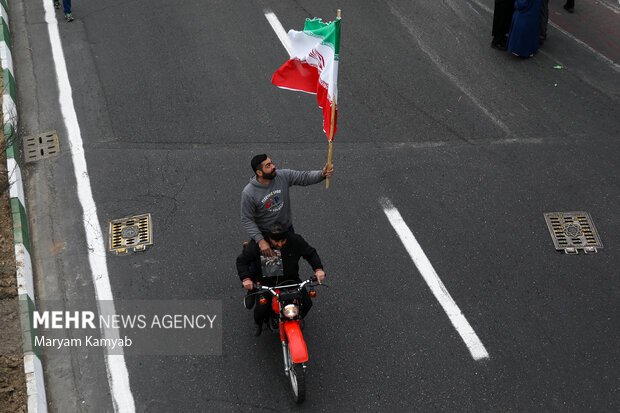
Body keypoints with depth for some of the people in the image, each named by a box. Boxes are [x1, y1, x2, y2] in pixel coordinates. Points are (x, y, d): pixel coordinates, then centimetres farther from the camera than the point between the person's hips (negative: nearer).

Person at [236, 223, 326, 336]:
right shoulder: (256, 245, -18)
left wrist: (318, 268, -14)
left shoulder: (295, 241, -13)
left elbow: (310, 253, 2)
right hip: (265, 282, -2)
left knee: (306, 303, -11)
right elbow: (241, 260, -7)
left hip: (289, 279, 2)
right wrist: (246, 278, -22)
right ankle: (258, 323, 19)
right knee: (261, 309, -21)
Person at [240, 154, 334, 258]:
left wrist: (322, 174, -34)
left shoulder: (283, 176, -17)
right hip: (263, 233, -4)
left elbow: (304, 177, -13)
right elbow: (247, 220, -21)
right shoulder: (248, 193, -26)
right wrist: (260, 240, -28)